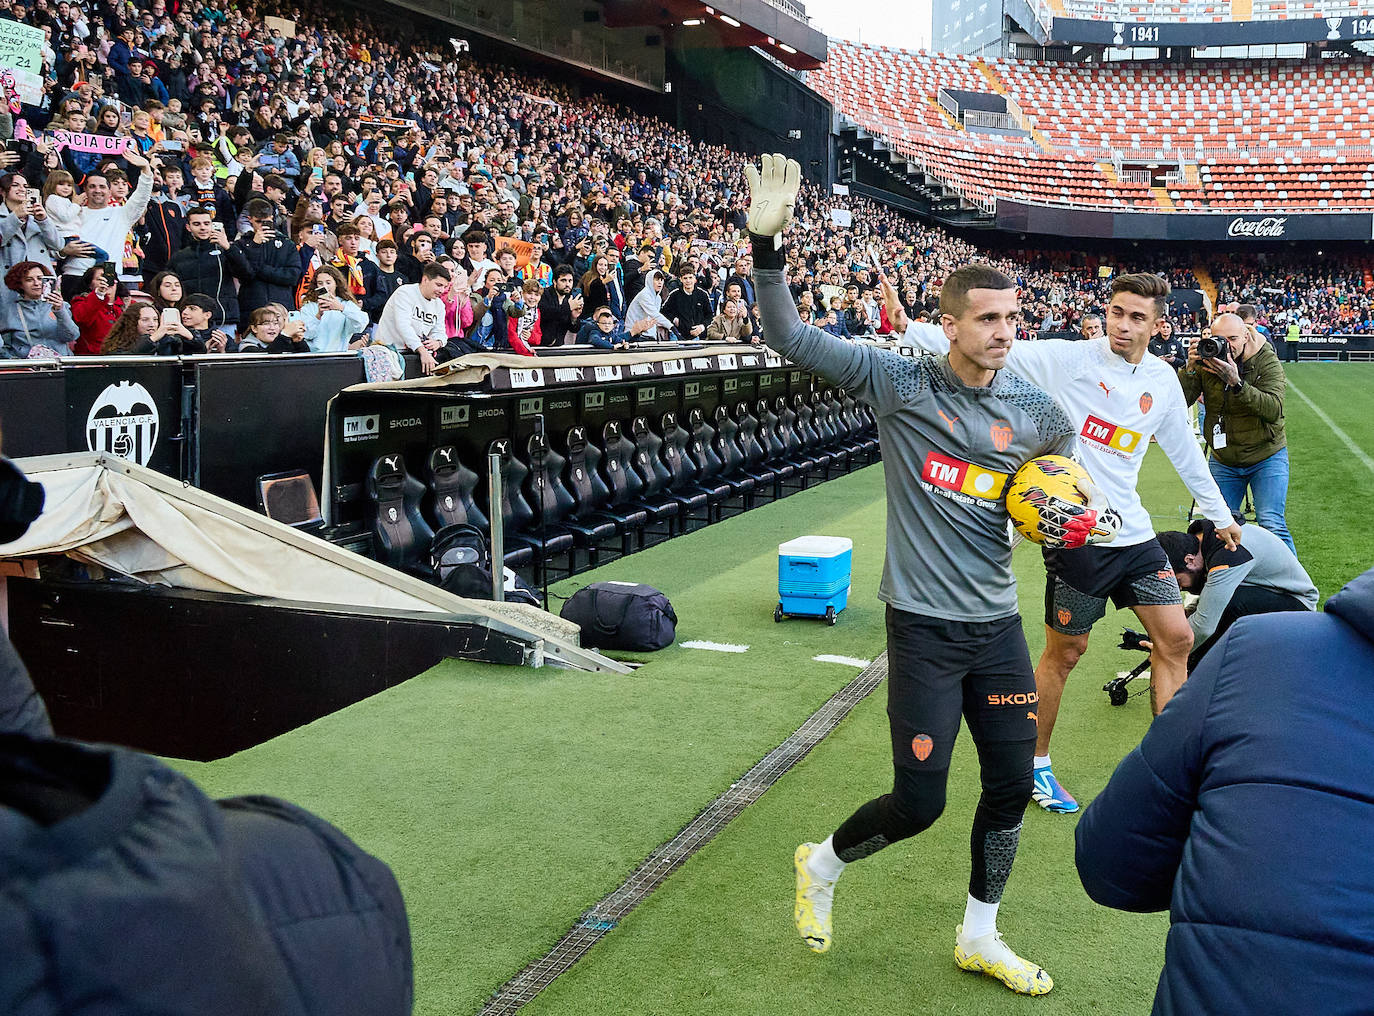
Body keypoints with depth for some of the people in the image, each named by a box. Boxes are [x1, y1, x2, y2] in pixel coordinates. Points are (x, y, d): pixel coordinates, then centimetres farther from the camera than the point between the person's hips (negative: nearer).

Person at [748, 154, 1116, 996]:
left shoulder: (1036, 412, 3)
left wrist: (1076, 517, 1)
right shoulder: (899, 382, -9)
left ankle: (979, 939, 34)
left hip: (998, 623, 5)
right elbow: (790, 336, -12)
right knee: (919, 804, -3)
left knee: (1011, 787, 11)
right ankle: (822, 865, 29)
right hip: (926, 623, -5)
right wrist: (769, 245, -26)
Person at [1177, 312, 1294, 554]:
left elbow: (1274, 410, -26)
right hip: (1223, 460, 3)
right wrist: (1190, 370, -24)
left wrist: (1237, 383, -35)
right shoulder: (1205, 363, -5)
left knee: (1272, 525, -13)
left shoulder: (1267, 362, -12)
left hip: (1266, 458, -3)